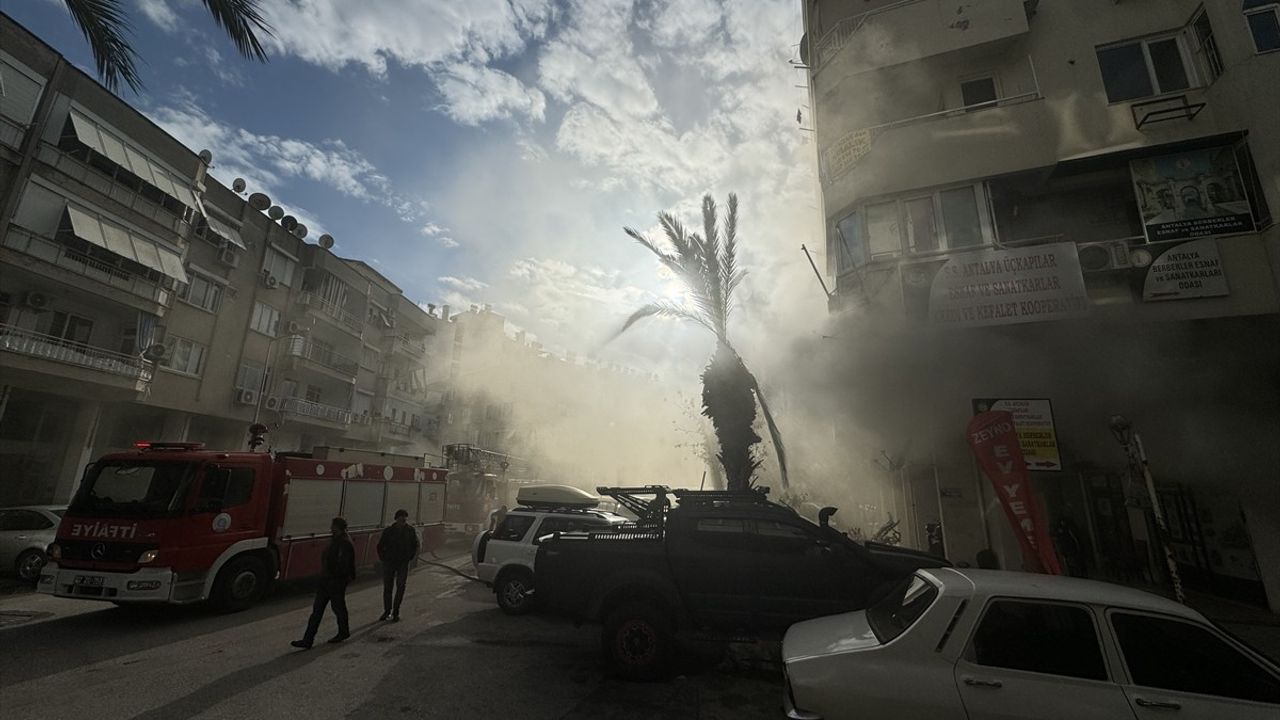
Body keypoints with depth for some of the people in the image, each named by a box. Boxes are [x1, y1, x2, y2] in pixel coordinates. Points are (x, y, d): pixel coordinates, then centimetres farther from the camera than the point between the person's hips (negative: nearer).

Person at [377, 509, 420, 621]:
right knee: (387, 587, 5)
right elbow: (380, 545, 4)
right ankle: (387, 611, 22)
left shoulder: (411, 530, -5)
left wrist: (410, 558, 3)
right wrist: (383, 558, 1)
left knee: (400, 587, 2)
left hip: (403, 564, 0)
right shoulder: (388, 530, -7)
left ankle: (396, 612, 15)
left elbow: (415, 545, 8)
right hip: (389, 563, 0)